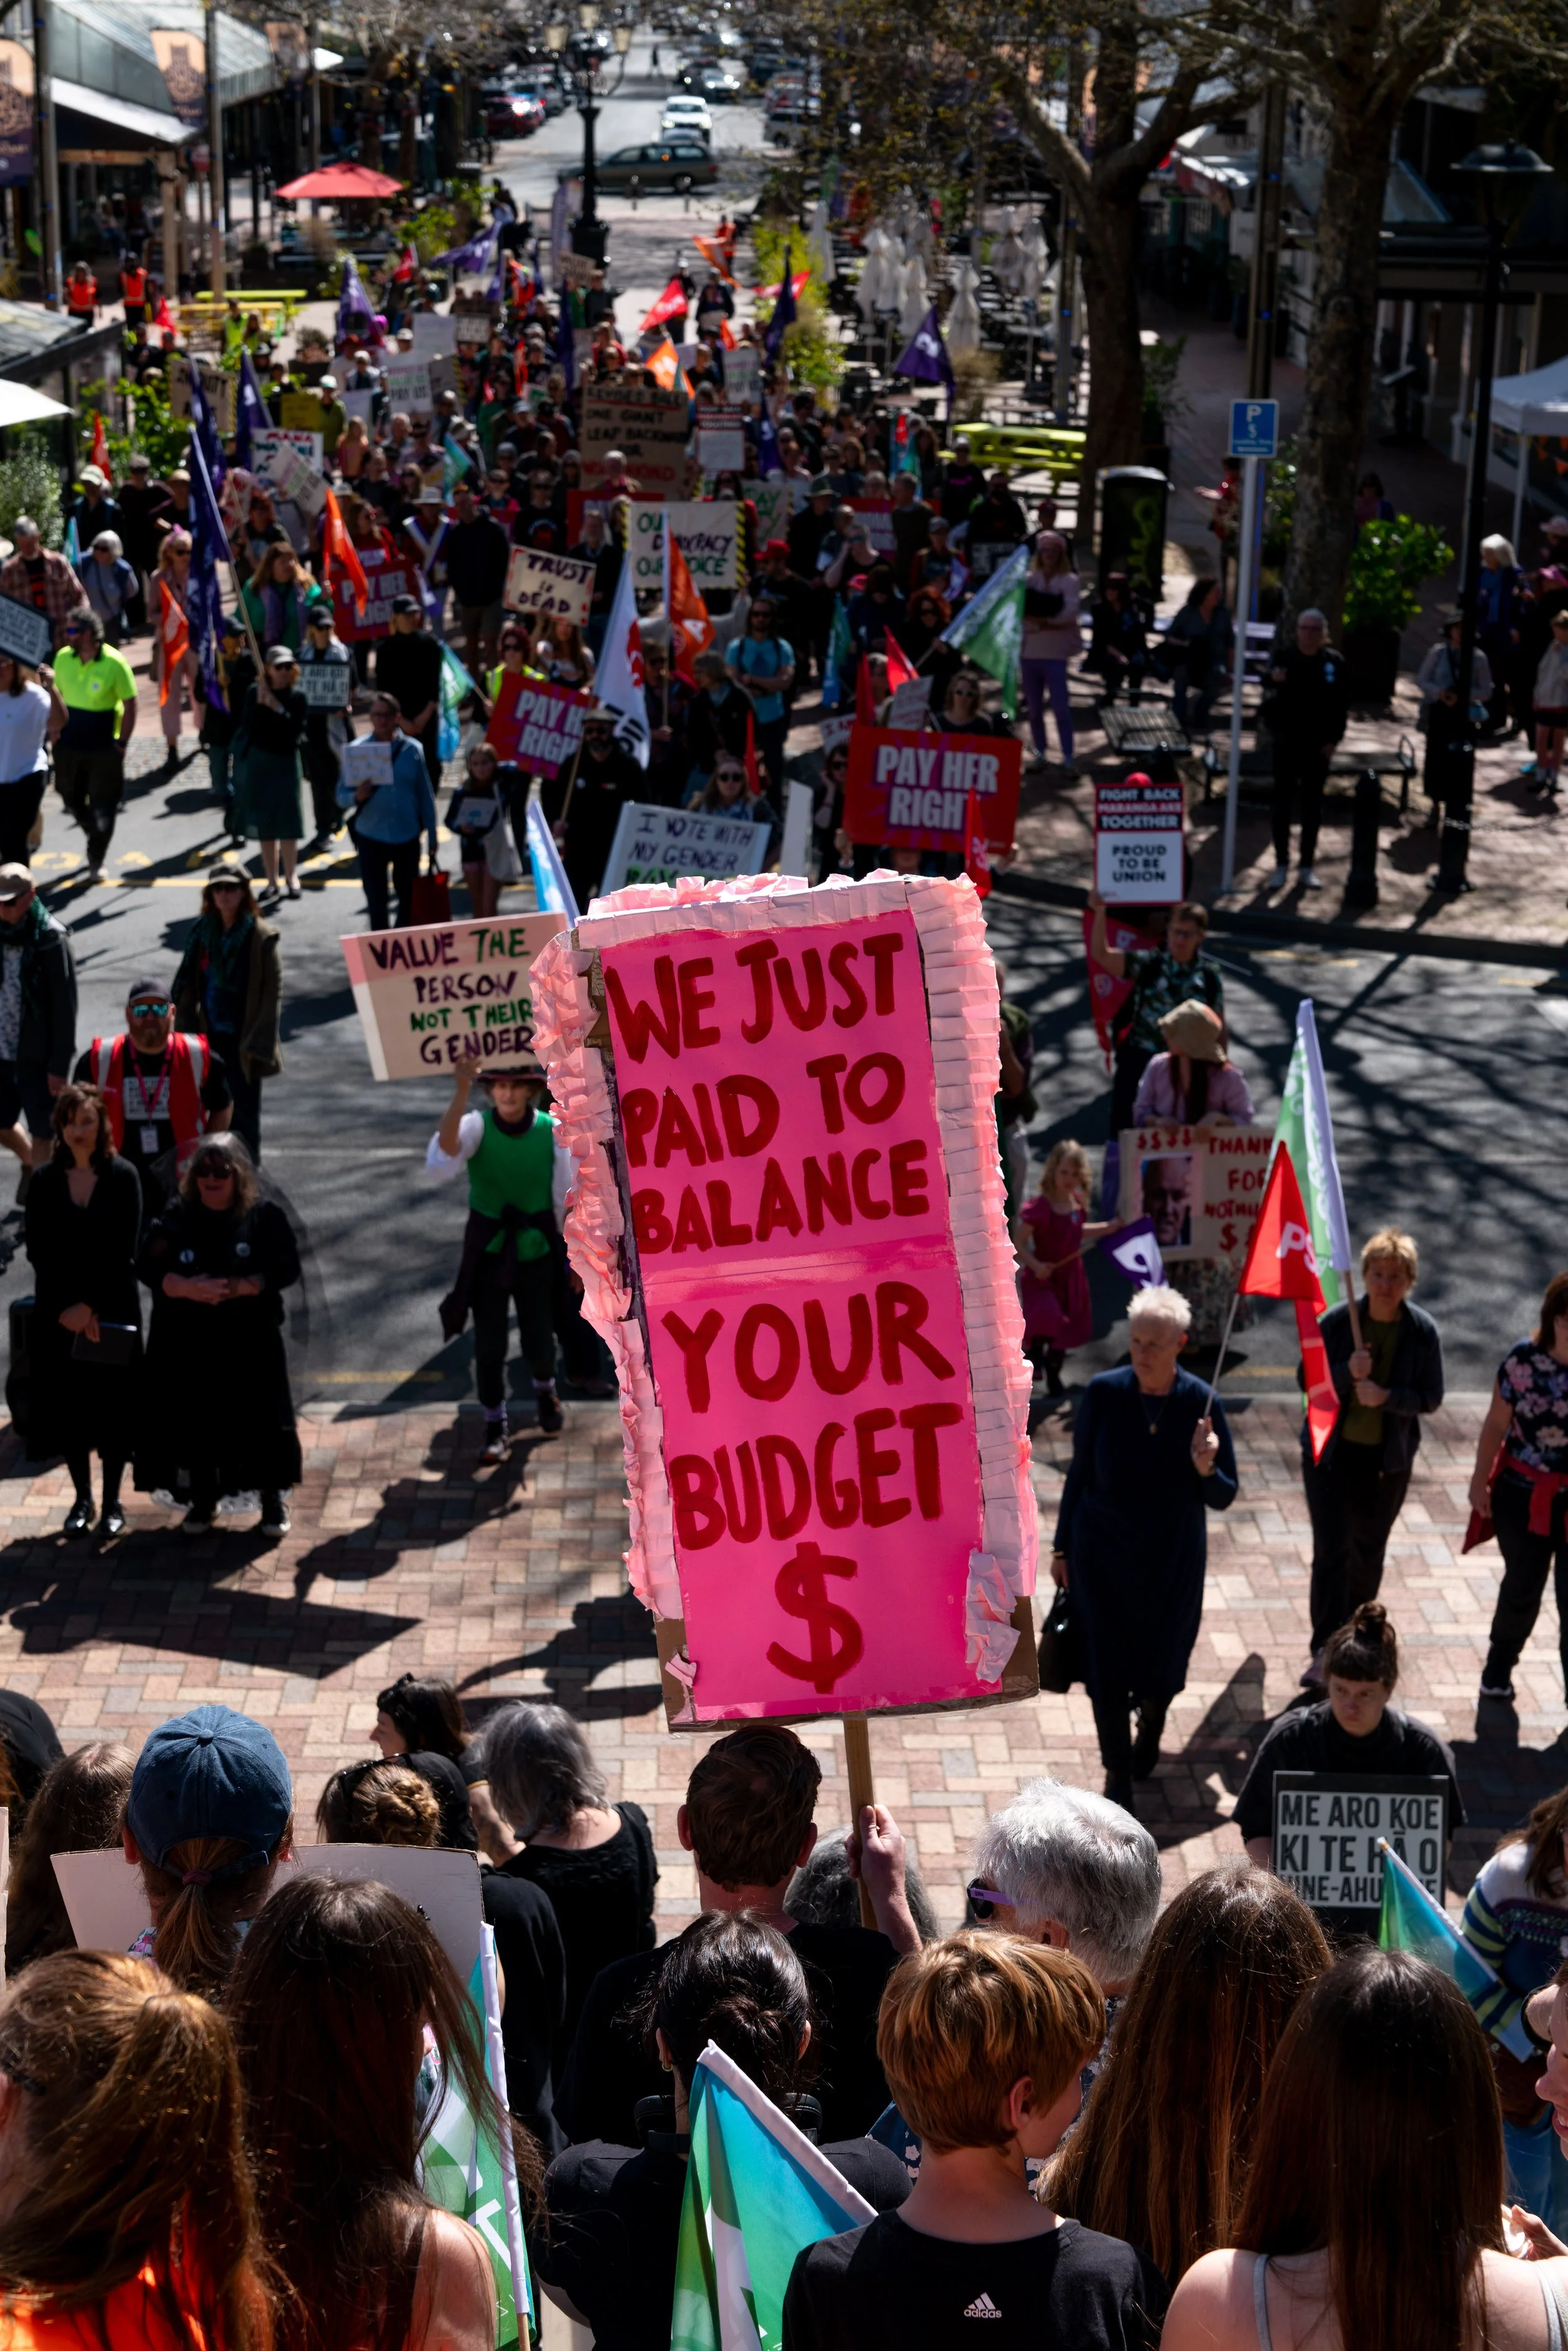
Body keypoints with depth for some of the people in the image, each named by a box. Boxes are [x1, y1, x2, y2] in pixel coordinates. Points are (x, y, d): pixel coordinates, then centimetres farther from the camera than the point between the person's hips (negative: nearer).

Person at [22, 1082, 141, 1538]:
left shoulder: (122, 1177, -4)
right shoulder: (45, 1180, 2)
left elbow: (123, 1251, -9)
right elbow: (38, 1252, -1)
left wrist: (90, 1305, -14)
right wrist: (67, 1309, -10)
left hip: (113, 1310, -2)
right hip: (59, 1312, 2)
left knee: (113, 1403, 2)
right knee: (68, 1402, 6)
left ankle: (112, 1503, 12)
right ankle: (81, 1499, 18)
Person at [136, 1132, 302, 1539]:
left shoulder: (265, 1217, 0)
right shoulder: (175, 1220, 3)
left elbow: (286, 1268, -6)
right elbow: (148, 1266, -5)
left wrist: (240, 1287, -21)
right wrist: (187, 1288, -23)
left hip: (250, 1342, -1)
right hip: (188, 1344, 1)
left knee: (261, 1421, 0)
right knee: (195, 1422, 5)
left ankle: (272, 1501, 15)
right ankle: (203, 1500, 22)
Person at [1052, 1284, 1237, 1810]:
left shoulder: (1201, 1404, -14)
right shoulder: (1103, 1394, -14)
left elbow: (1223, 1497, -6)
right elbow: (1080, 1473, -2)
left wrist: (1205, 1469, -29)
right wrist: (1062, 1548, 3)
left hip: (1172, 1560, 1)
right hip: (1103, 1556, -1)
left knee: (1162, 1663, 17)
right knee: (1107, 1668, 2)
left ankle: (1151, 1717, 52)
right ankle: (1118, 1773, 24)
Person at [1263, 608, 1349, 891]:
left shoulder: (1334, 662, 0)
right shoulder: (1284, 659, -3)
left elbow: (1342, 704, 2)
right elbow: (1270, 700, -1)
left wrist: (1333, 739, -4)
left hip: (1319, 746, 1)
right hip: (1287, 743, -1)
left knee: (1313, 806, 6)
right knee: (1283, 804, 3)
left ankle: (1307, 866, 13)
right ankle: (1281, 865, 10)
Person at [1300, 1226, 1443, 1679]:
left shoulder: (1423, 1332, -7)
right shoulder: (1337, 1321, -10)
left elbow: (1431, 1398, -5)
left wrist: (1386, 1396, -23)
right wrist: (1348, 1373, -25)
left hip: (1388, 1459, 2)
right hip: (1331, 1452, -2)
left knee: (1368, 1552, 17)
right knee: (1332, 1550, -9)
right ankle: (1326, 1651, -9)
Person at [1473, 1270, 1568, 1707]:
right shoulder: (1524, 1360, -11)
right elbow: (1496, 1425, -2)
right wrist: (1480, 1481, 3)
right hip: (1523, 1494, 1)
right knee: (1523, 1588, 16)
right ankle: (1499, 1667, 40)